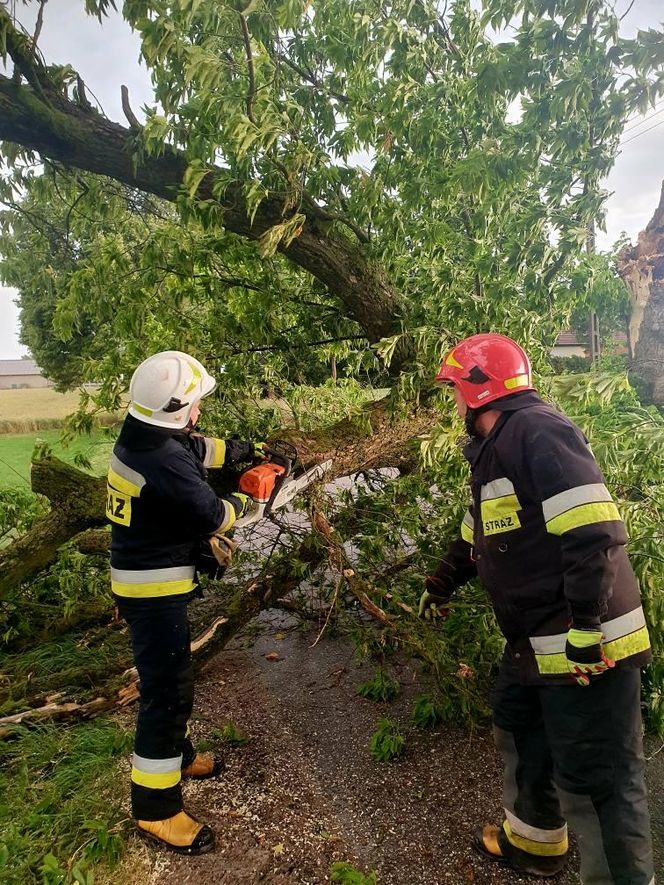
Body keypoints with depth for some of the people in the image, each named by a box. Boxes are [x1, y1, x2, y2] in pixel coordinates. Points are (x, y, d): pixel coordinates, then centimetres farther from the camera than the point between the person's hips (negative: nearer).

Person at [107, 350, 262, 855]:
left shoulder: (144, 435, 0)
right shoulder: (164, 461, -29)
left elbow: (199, 448, 18)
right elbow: (212, 518, -19)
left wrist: (243, 450, 14)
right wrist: (241, 502, 1)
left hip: (144, 579, 10)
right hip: (154, 590, -10)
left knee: (171, 677, 24)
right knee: (167, 690, 0)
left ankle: (176, 756, 44)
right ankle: (155, 809, 13)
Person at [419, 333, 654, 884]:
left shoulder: (537, 431, -19)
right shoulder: (495, 448, 14)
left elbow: (595, 534, -27)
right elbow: (478, 535, 28)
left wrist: (586, 630, -26)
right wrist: (441, 585, 37)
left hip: (586, 649, -11)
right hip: (534, 645, 11)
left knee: (595, 777, 1)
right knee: (521, 736, 26)